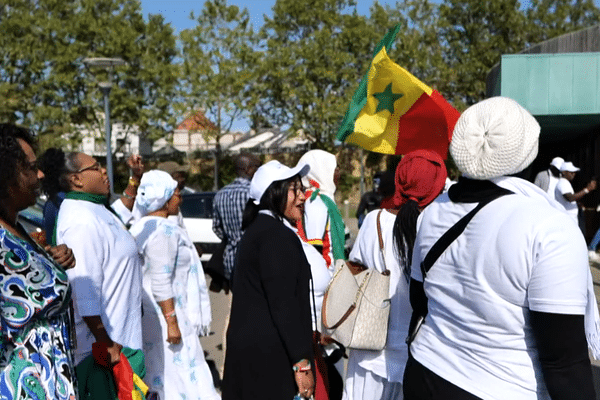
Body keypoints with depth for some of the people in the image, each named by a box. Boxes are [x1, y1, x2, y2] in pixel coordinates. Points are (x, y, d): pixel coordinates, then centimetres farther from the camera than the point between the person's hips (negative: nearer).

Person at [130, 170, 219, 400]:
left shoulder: (140, 227, 13)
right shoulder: (164, 230, -17)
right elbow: (161, 283, -23)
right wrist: (172, 322, -21)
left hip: (146, 314, 10)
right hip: (163, 317, -10)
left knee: (157, 379, 15)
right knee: (180, 380, -4)